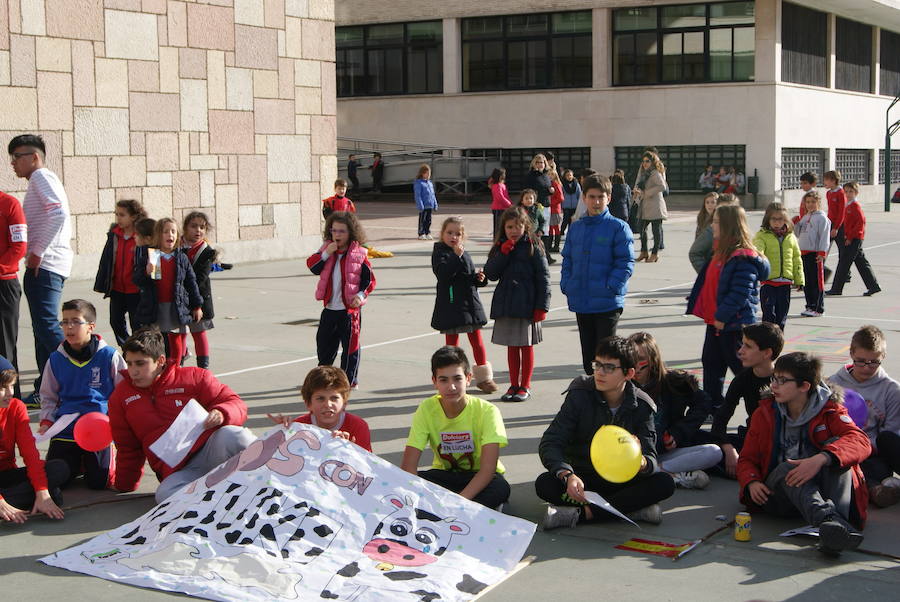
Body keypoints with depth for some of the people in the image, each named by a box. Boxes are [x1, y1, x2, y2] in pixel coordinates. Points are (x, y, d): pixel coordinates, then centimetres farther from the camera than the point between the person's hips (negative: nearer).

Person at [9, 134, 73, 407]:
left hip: (44, 264, -11)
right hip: (47, 264, 11)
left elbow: (58, 213, -23)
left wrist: (37, 252, -19)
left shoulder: (41, 176, -7)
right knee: (43, 328, 11)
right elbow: (62, 220, 26)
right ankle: (45, 391, 15)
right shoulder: (43, 180, 24)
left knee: (47, 326, -14)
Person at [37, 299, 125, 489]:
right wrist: (46, 422, 2)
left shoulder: (109, 356, -3)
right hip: (65, 429, 3)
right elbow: (48, 397, 18)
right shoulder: (56, 360, 7)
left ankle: (110, 456, 19)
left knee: (98, 481, -13)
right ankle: (78, 460, 23)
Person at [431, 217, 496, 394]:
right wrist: (456, 256, -31)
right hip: (450, 304, -6)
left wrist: (479, 278, -1)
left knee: (477, 340, 9)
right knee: (452, 342, 5)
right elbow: (442, 273, -25)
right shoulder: (439, 253, -7)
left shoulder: (465, 254, 14)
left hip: (470, 303, 6)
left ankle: (484, 377, 18)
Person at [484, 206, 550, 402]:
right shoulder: (500, 248, 8)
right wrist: (503, 254, -13)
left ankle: (525, 386, 15)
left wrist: (542, 306, -11)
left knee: (526, 346, 6)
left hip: (527, 305, -4)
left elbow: (543, 277, -6)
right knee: (511, 347, 12)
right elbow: (490, 273, -1)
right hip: (505, 305, 4)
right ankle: (514, 385, 21)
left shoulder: (533, 247, -5)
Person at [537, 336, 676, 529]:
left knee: (665, 483, -26)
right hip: (582, 479, -1)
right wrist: (568, 476, -36)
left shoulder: (641, 406, -5)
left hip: (621, 480, 1)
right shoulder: (580, 395, -9)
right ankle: (633, 509, -30)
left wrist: (642, 462, -39)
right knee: (544, 484, -31)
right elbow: (549, 443, -16)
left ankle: (582, 513, -30)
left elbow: (651, 458, -12)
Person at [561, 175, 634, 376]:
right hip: (580, 303, 5)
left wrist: (611, 287, -17)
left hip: (608, 304, -5)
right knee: (587, 352, 13)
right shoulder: (575, 228, 10)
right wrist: (566, 284, 1)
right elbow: (567, 260, 15)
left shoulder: (618, 228, -5)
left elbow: (626, 263, -8)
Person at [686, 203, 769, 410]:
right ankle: (712, 409, 28)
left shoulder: (743, 258, -21)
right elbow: (705, 283, 20)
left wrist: (722, 316, -23)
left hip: (734, 325, -10)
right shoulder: (721, 252, 11)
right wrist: (695, 303, 18)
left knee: (742, 368, -2)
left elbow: (740, 293, -25)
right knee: (711, 364, 16)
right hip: (715, 322, 10)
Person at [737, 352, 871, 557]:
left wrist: (820, 459, -37)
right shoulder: (765, 413, 8)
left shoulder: (830, 411, 0)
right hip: (778, 492, 1)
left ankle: (836, 526, -45)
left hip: (820, 488, -1)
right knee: (786, 467, -31)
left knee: (836, 446, -25)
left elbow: (861, 441, -19)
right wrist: (752, 482, -13)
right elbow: (747, 459, 12)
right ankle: (828, 519, -58)